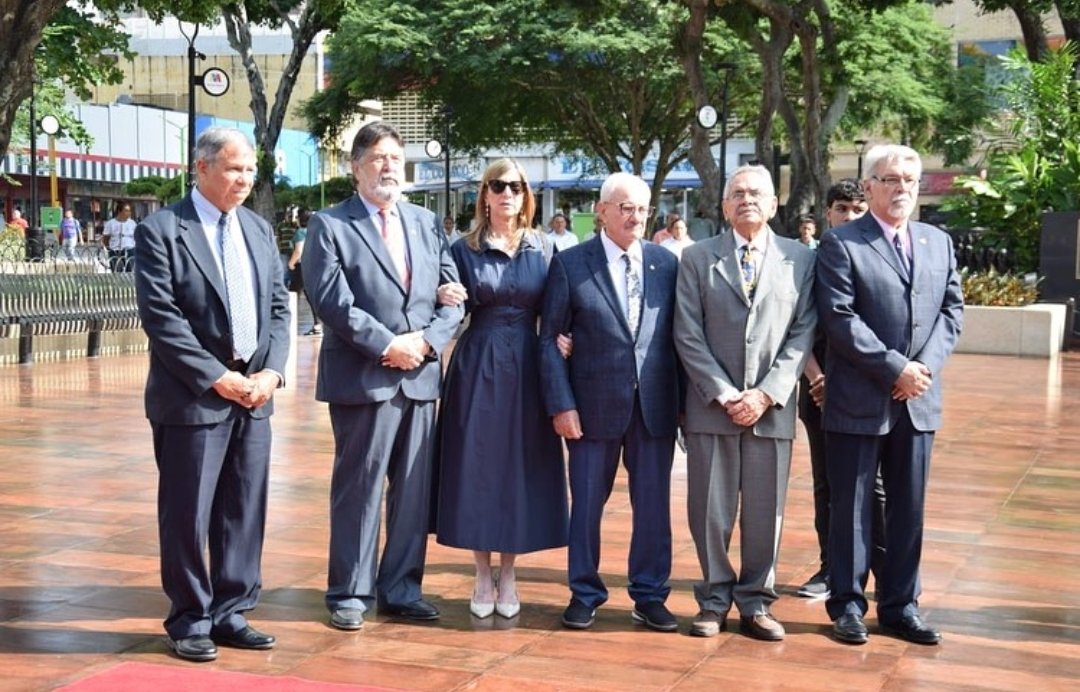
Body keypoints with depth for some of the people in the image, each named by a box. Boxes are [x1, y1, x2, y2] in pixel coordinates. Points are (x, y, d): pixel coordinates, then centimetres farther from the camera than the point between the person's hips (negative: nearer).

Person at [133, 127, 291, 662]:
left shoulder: (259, 229, 13)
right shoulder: (160, 231, -6)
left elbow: (278, 306, 12)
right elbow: (161, 316, -13)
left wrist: (271, 371, -4)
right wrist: (217, 378, -16)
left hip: (253, 394, 6)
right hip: (192, 397, -6)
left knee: (245, 511, 9)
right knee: (188, 514, 2)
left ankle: (230, 613, 20)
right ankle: (190, 621, 15)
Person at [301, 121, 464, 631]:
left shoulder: (427, 223, 15)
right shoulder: (329, 225, -1)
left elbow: (452, 297, 10)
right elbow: (333, 302, -11)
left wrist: (426, 341, -7)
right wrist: (387, 345, -14)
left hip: (420, 376, 5)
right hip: (362, 378, -5)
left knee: (414, 489, 8)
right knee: (358, 489, 2)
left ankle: (401, 589, 18)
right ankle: (349, 592, 13)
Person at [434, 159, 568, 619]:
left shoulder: (542, 249, 6)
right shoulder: (465, 250, 2)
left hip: (526, 369, 1)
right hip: (478, 367, -1)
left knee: (520, 466, 4)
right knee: (477, 465, 2)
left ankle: (508, 576, 16)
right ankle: (483, 577, 14)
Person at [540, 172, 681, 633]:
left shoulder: (667, 263, 6)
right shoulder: (570, 264, -1)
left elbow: (679, 334, 8)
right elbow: (550, 339, -2)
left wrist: (682, 399, 2)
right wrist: (561, 404, -10)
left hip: (655, 404, 2)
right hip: (594, 404, -2)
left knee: (653, 504, 8)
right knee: (586, 503, 8)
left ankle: (649, 595, 21)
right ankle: (584, 594, 22)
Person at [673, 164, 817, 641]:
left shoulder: (800, 259, 6)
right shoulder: (698, 258, 5)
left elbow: (803, 334, 1)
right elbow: (688, 335, -1)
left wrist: (767, 394, -9)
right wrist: (724, 394, -10)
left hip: (771, 407, 0)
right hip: (711, 406, 0)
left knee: (765, 513, 6)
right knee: (710, 512, 5)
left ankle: (756, 603, 19)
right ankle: (714, 600, 19)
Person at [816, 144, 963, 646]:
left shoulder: (939, 242, 13)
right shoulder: (840, 244, -5)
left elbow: (952, 310, 10)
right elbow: (840, 319, -13)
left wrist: (925, 366, -7)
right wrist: (895, 368, -16)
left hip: (919, 399, 5)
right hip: (858, 399, -5)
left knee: (908, 508, 10)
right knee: (850, 507, 4)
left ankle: (900, 606, 20)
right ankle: (847, 605, 15)